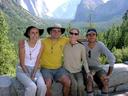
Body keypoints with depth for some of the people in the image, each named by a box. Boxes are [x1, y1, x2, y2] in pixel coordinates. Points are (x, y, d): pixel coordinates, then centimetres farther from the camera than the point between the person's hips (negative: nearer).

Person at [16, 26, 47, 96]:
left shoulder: (40, 44, -5)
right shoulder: (23, 43, -13)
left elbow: (37, 61, -6)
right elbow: (22, 62, -12)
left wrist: (33, 75, -17)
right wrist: (29, 76, -18)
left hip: (35, 70, 3)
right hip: (22, 70, -2)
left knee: (42, 86, -26)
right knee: (32, 86, -30)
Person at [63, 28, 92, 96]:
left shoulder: (81, 47, -3)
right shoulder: (65, 45, -3)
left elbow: (84, 61, 4)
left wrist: (88, 72, -4)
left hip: (78, 71, 1)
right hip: (68, 71, -1)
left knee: (80, 85, -27)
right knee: (74, 84, -28)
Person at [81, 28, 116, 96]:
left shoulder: (100, 45, -17)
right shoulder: (83, 45, -18)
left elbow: (111, 58, -18)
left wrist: (109, 74, -20)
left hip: (97, 67, 1)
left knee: (105, 79, -25)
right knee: (89, 79, -31)